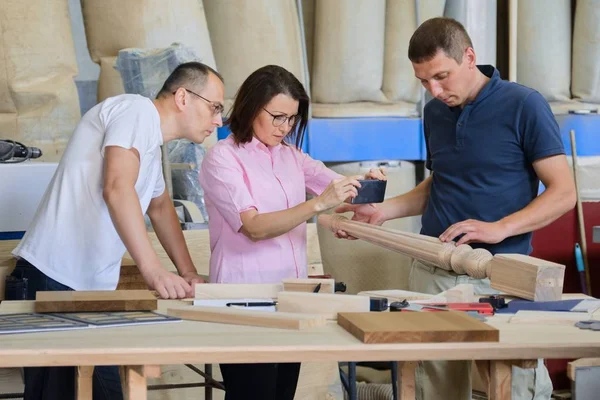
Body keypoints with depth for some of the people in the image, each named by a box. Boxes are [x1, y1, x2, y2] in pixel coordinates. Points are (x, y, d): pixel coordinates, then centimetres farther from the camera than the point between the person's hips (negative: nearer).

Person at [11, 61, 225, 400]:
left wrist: (188, 273, 30)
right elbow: (117, 188, -25)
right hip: (58, 278, -10)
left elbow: (160, 207, 37)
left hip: (93, 284, 10)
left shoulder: (152, 143, 21)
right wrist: (154, 271, -31)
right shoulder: (137, 111, -10)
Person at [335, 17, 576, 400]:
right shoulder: (435, 113, 10)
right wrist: (382, 211, 8)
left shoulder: (524, 105, -9)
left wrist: (499, 228, -22)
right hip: (432, 272, 5)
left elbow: (563, 193, -10)